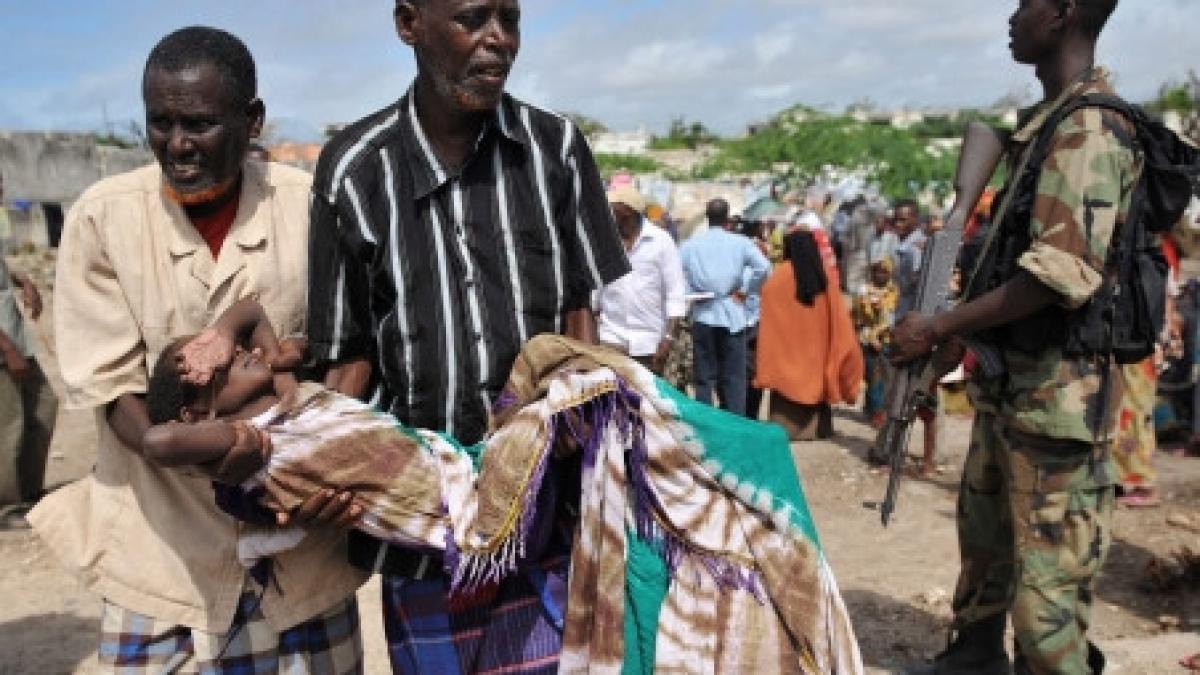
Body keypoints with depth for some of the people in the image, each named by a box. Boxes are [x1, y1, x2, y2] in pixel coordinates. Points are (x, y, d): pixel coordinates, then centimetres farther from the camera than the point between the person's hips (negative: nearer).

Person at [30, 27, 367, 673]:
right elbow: (112, 390, -7)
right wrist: (212, 459, -24)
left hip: (302, 541, 1)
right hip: (165, 548, 0)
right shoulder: (102, 216, -6)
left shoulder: (309, 204, -6)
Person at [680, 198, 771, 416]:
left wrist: (692, 293, 3)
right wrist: (744, 291, -2)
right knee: (733, 379, 5)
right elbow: (763, 268, -14)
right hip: (732, 316, -1)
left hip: (702, 316, 1)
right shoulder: (740, 242, 0)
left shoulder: (690, 244, 3)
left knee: (703, 379, 8)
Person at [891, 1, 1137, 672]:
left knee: (1048, 581, -3)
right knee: (984, 534, 23)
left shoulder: (1089, 128, -16)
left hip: (1058, 391, -10)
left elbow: (1062, 272, -26)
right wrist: (960, 335, 16)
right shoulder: (1046, 123, 14)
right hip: (1007, 379, 10)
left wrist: (938, 328, -20)